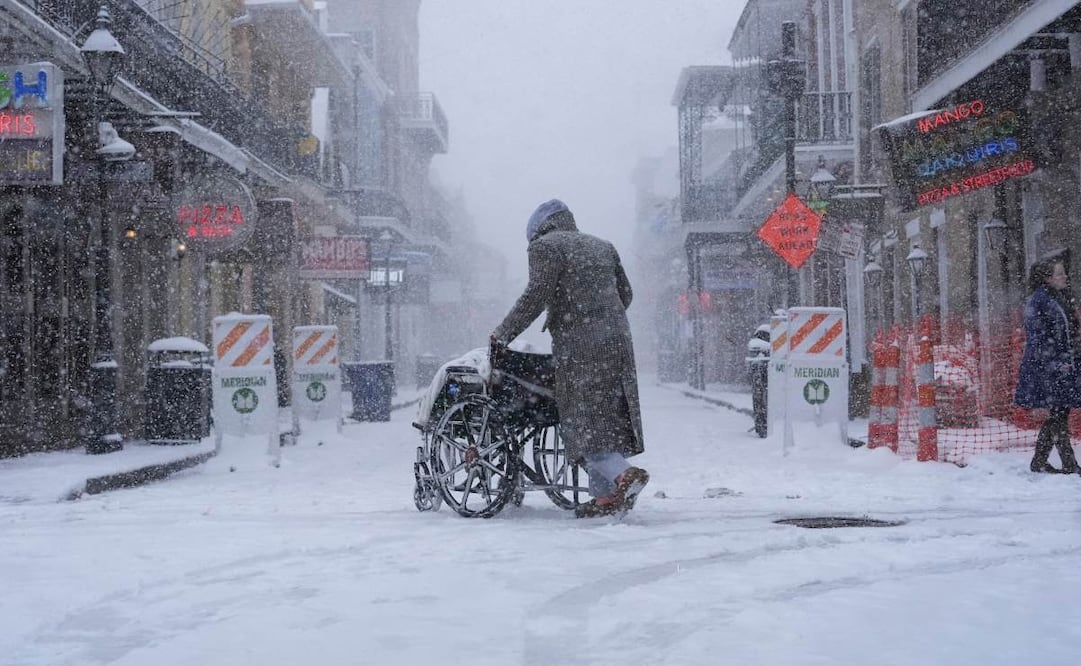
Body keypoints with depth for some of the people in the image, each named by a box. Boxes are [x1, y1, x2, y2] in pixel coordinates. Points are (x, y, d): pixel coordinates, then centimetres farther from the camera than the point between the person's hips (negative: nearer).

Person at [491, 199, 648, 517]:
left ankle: (623, 474, -22)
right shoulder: (603, 246, 21)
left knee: (581, 421, -5)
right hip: (617, 341, 7)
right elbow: (625, 294, 22)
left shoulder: (545, 246, -1)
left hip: (578, 345, -7)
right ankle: (605, 493, 9)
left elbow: (536, 296, -11)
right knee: (609, 417, 9)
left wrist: (502, 334, -5)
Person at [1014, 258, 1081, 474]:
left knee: (1058, 415, 9)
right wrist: (1056, 363, -18)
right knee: (1059, 414, -8)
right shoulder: (1038, 300, -11)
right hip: (1046, 367, -9)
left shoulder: (1061, 298, 16)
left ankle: (1039, 461, 17)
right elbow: (1037, 337, -16)